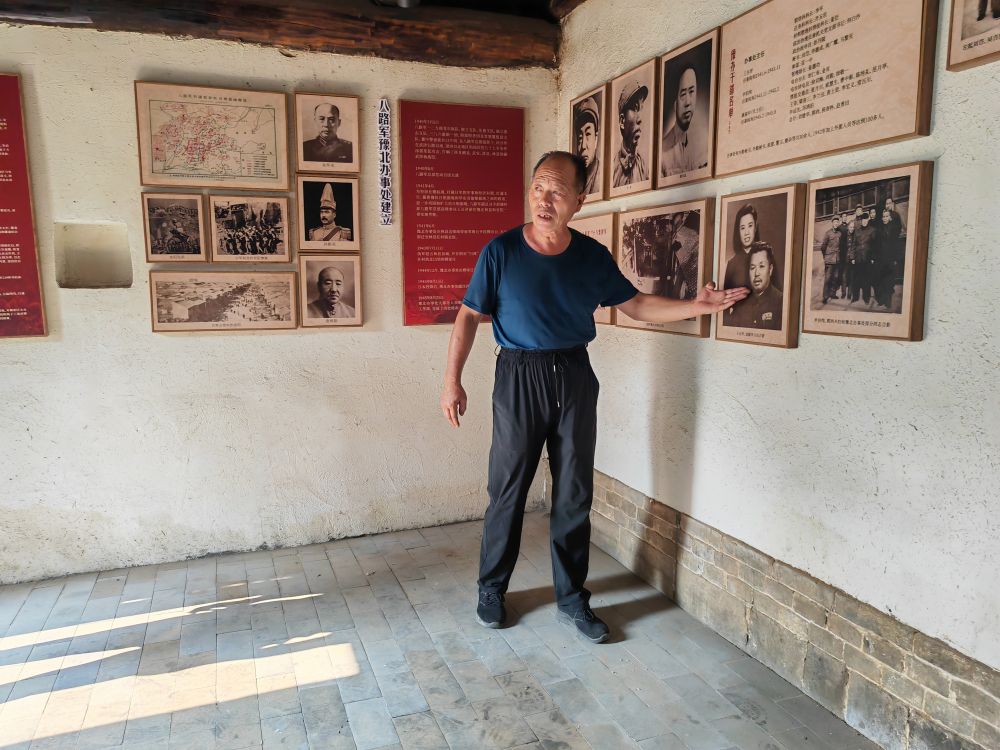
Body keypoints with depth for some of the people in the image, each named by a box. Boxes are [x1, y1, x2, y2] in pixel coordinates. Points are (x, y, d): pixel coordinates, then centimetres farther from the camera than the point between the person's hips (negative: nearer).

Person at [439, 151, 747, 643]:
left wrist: (696, 307, -3)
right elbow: (469, 316, -4)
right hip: (520, 377, -2)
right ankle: (491, 590, 26)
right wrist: (452, 380, -9)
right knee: (507, 490, 4)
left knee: (574, 494, 8)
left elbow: (636, 305, 9)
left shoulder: (592, 256, 2)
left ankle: (572, 600, 24)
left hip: (575, 377, 3)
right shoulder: (500, 251, -7)